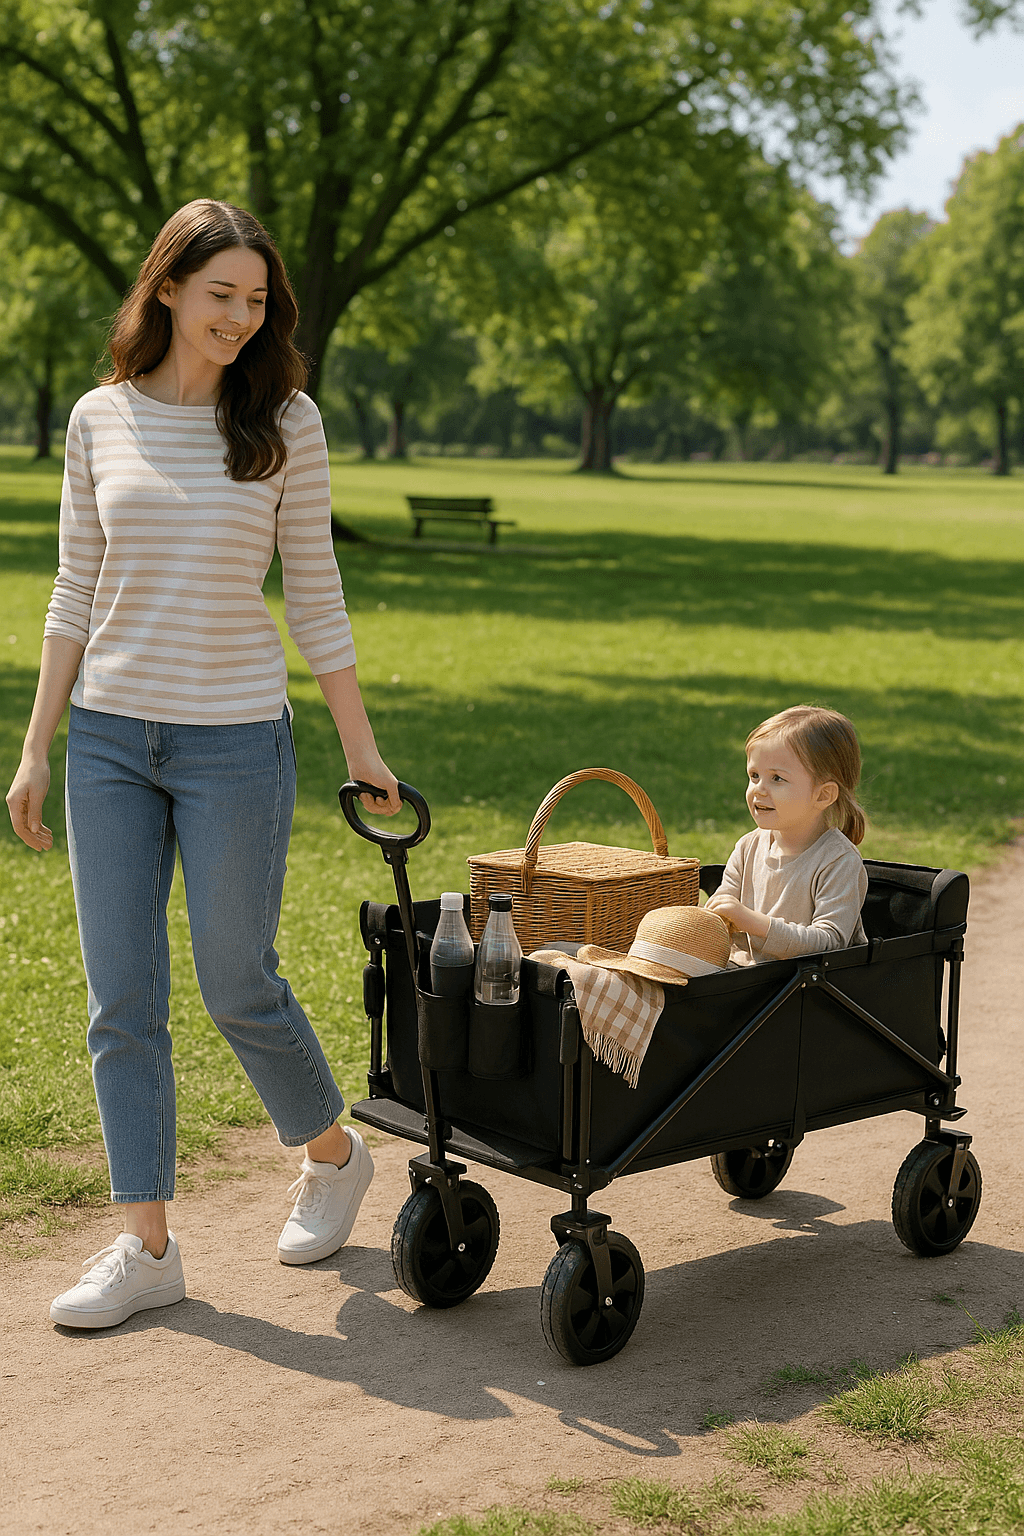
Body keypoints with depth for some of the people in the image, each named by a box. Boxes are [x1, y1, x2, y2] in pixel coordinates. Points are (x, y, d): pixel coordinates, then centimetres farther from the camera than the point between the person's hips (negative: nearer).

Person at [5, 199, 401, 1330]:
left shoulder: (284, 420, -1)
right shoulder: (101, 419, 4)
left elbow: (314, 595, 3)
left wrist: (361, 747, 2)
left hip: (235, 738, -2)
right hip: (109, 736, 3)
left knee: (238, 985, 5)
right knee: (121, 999, 3)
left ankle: (332, 1153, 33)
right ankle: (147, 1245, 14)